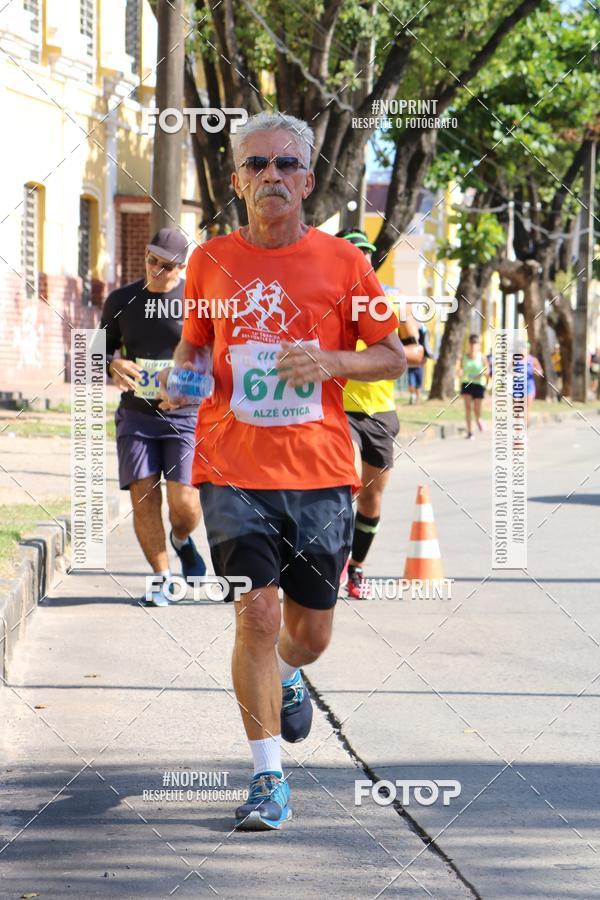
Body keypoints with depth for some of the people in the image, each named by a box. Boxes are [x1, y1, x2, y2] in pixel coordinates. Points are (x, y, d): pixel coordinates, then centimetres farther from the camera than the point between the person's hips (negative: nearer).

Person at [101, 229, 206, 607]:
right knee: (143, 496, -6)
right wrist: (113, 364, -6)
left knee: (184, 501, -11)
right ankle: (162, 577, 8)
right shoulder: (122, 300, 8)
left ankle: (182, 541, 25)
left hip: (186, 415, -2)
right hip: (137, 414, 3)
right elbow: (101, 347, 18)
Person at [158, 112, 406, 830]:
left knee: (311, 629, 10)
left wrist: (329, 362, -11)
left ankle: (288, 678, 48)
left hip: (320, 473, 1)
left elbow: (392, 357, 7)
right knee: (257, 614, -13)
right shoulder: (210, 261, 5)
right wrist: (181, 373, -1)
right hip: (234, 469, -1)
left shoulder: (342, 261, 2)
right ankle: (268, 778, -5)